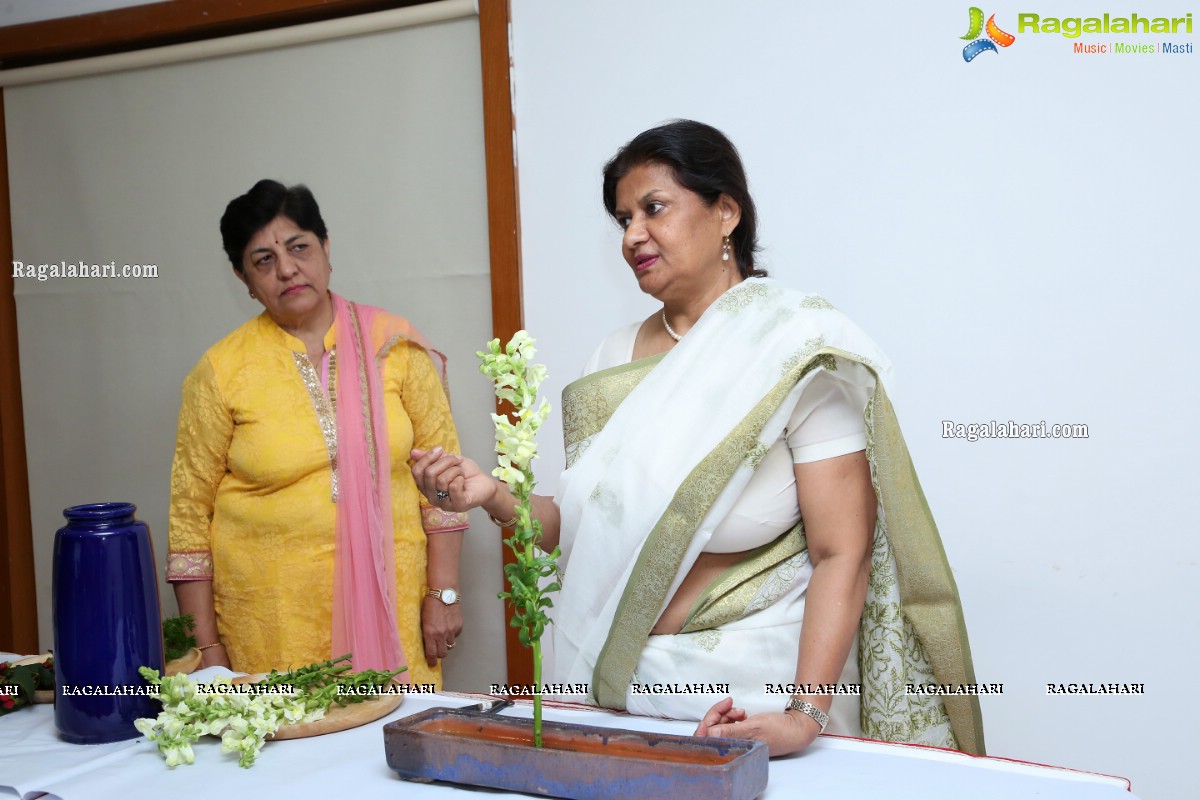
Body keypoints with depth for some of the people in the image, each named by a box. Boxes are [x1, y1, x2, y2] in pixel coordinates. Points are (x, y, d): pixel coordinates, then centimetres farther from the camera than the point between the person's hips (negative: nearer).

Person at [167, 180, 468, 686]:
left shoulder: (393, 344, 1)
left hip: (389, 611, 1)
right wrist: (208, 650, 0)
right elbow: (189, 514, 3)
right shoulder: (221, 372, 0)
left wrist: (443, 595, 0)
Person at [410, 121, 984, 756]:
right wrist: (495, 498, -9)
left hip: (753, 690, -5)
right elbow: (587, 528, 8)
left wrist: (805, 715, -26)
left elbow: (841, 556, -17)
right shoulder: (616, 358, 5)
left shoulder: (799, 349, -13)